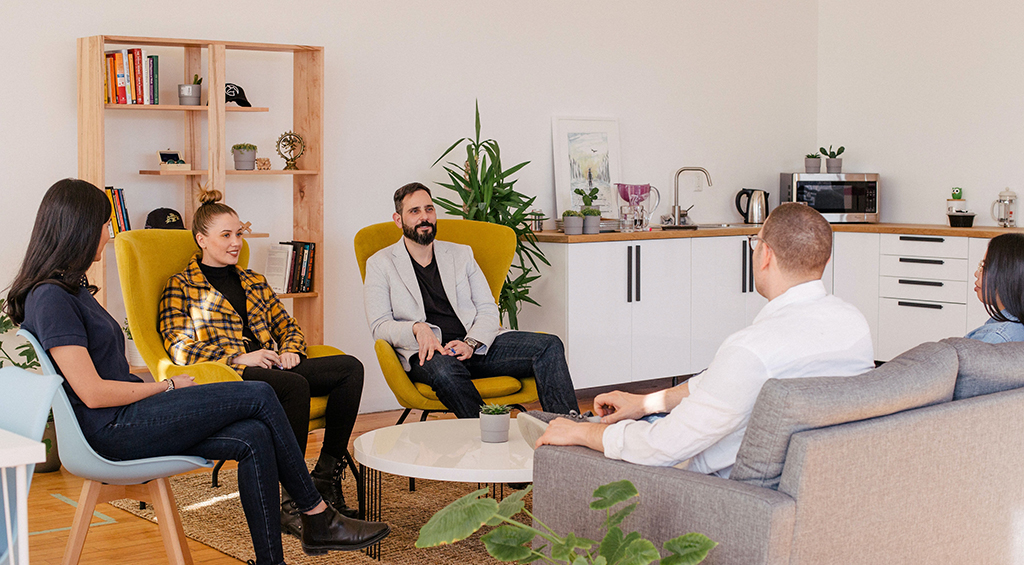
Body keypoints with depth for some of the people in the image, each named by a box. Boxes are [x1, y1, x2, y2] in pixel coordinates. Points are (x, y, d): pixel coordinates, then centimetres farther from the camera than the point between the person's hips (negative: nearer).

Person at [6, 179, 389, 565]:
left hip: (126, 420, 10)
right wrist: (166, 386, -7)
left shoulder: (70, 287, 18)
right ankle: (318, 518, 0)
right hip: (111, 431, -10)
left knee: (255, 439, -10)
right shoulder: (50, 298, -14)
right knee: (260, 396, -12)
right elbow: (93, 393, -19)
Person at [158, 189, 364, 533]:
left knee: (350, 367, -18)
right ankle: (292, 501, -34)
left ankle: (326, 476, -22)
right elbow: (178, 347, -4)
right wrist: (239, 358, -15)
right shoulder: (182, 287, 8)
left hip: (271, 369, 7)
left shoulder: (255, 282, 28)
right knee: (296, 385, -37)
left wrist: (290, 351, 3)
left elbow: (287, 325, 29)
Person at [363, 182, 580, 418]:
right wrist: (416, 328, -19)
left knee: (549, 346, -18)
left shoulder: (461, 254, 20)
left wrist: (471, 343, -8)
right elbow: (379, 326, 2)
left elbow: (488, 310, 13)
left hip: (477, 345, 4)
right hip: (428, 354, -4)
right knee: (444, 368, -41)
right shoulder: (380, 264, 11)